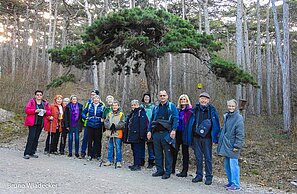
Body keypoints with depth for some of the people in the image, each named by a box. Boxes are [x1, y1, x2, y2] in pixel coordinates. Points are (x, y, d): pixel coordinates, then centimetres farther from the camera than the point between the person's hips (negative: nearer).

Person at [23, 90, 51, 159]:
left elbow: (49, 112, 13)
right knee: (31, 137, -11)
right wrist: (35, 111, -20)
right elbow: (26, 110, -7)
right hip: (32, 122, -4)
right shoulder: (31, 101, 0)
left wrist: (45, 112, -9)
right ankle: (27, 153, -7)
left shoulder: (45, 103, 11)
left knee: (36, 138, 8)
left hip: (40, 123, 5)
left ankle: (32, 153, 17)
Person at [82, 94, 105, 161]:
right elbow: (83, 112, 17)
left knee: (97, 141, 4)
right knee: (89, 140, 3)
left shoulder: (102, 107, 1)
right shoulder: (89, 106, 7)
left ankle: (95, 154, 14)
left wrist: (102, 119, -9)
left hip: (98, 126, -1)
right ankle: (89, 155, 13)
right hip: (90, 125, 1)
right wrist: (85, 117, 4)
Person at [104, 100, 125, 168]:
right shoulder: (109, 114, 14)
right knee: (110, 147, 10)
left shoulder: (121, 114, 3)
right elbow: (105, 122, 5)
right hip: (110, 133, 4)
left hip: (118, 134, -3)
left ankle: (118, 161, 7)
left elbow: (122, 123, -6)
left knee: (118, 148, 0)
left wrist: (115, 126, -18)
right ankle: (109, 160, 19)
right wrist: (110, 126, -12)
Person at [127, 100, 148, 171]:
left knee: (137, 150, -6)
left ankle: (138, 165, -1)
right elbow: (128, 123, 25)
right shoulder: (132, 113, 18)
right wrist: (128, 134, 21)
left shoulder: (141, 112, -10)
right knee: (134, 149, 13)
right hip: (132, 135, 9)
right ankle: (135, 164, 22)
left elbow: (143, 124, -18)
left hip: (137, 135, -9)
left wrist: (141, 134, -24)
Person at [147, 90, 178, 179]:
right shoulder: (156, 108, 18)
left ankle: (168, 172, 6)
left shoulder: (172, 106, 2)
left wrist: (173, 130, -15)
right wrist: (149, 130, 12)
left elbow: (175, 118, -6)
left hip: (166, 133, -5)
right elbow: (151, 120, 21)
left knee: (168, 153, -1)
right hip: (156, 133, 6)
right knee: (157, 153, 10)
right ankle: (159, 170, 20)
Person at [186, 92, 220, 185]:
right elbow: (190, 123, 10)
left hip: (207, 138, -3)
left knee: (208, 158, 2)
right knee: (198, 157, 10)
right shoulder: (195, 109, 7)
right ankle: (199, 175, 21)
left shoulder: (212, 110, 1)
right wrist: (189, 138, 6)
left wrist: (214, 138, -7)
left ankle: (209, 177, 12)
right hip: (196, 137, 3)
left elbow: (215, 125, 0)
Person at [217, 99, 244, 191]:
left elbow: (240, 134, -14)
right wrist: (220, 140, 19)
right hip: (225, 145, 8)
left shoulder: (238, 118, -12)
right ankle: (230, 182, 26)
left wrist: (237, 146, -16)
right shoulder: (226, 116, 12)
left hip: (232, 146, -8)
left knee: (233, 164, -5)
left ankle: (235, 184, 5)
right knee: (227, 165, 14)